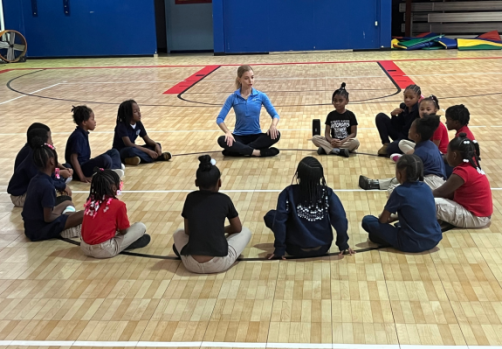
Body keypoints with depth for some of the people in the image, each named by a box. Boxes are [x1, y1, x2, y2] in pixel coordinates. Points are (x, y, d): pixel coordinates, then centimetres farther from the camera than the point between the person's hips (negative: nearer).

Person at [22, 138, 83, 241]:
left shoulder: (36, 179, 5)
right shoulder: (47, 185, -22)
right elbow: (48, 218, -18)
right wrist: (62, 214, -1)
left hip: (32, 226, 9)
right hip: (40, 230, -9)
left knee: (68, 203, 25)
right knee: (83, 215, -15)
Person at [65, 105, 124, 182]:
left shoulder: (83, 134, 11)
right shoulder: (78, 136, -18)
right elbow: (73, 158, -23)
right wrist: (82, 177, -25)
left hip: (85, 165, 11)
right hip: (81, 169, -11)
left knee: (114, 152, 13)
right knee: (105, 159, -34)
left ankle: (115, 168, -12)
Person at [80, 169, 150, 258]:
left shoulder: (90, 202, 9)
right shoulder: (118, 205, -7)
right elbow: (124, 231, 1)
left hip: (84, 247, 6)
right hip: (105, 250, -6)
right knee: (141, 227, 1)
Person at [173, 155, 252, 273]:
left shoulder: (190, 198, 8)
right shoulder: (224, 200, 4)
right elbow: (238, 228, 18)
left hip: (192, 264, 3)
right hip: (219, 264, -2)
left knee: (178, 233, 34)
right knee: (245, 232, 22)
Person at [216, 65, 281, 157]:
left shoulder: (261, 96, -1)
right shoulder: (233, 98, -3)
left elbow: (275, 115, -1)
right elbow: (220, 119, -7)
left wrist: (273, 125, -24)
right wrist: (228, 132, -27)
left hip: (256, 136, 1)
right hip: (239, 136, -1)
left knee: (275, 135, -28)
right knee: (222, 140, -32)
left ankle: (239, 150, -27)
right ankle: (258, 152, -32)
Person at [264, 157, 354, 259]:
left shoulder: (289, 193, -14)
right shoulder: (328, 193, -12)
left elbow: (279, 220, -18)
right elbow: (340, 220, -15)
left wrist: (279, 250, -8)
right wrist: (343, 244, 1)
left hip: (296, 249, -2)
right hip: (323, 248, 3)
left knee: (270, 216, 14)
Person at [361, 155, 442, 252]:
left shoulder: (400, 191, -13)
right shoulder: (426, 188, 4)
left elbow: (383, 220, -5)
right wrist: (395, 217, 24)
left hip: (411, 245, -7)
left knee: (367, 220, -1)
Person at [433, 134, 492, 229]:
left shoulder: (463, 171, -21)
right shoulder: (471, 165, 6)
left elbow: (440, 192, -16)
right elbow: (451, 193, 10)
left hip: (475, 217, -10)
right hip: (480, 213, 10)